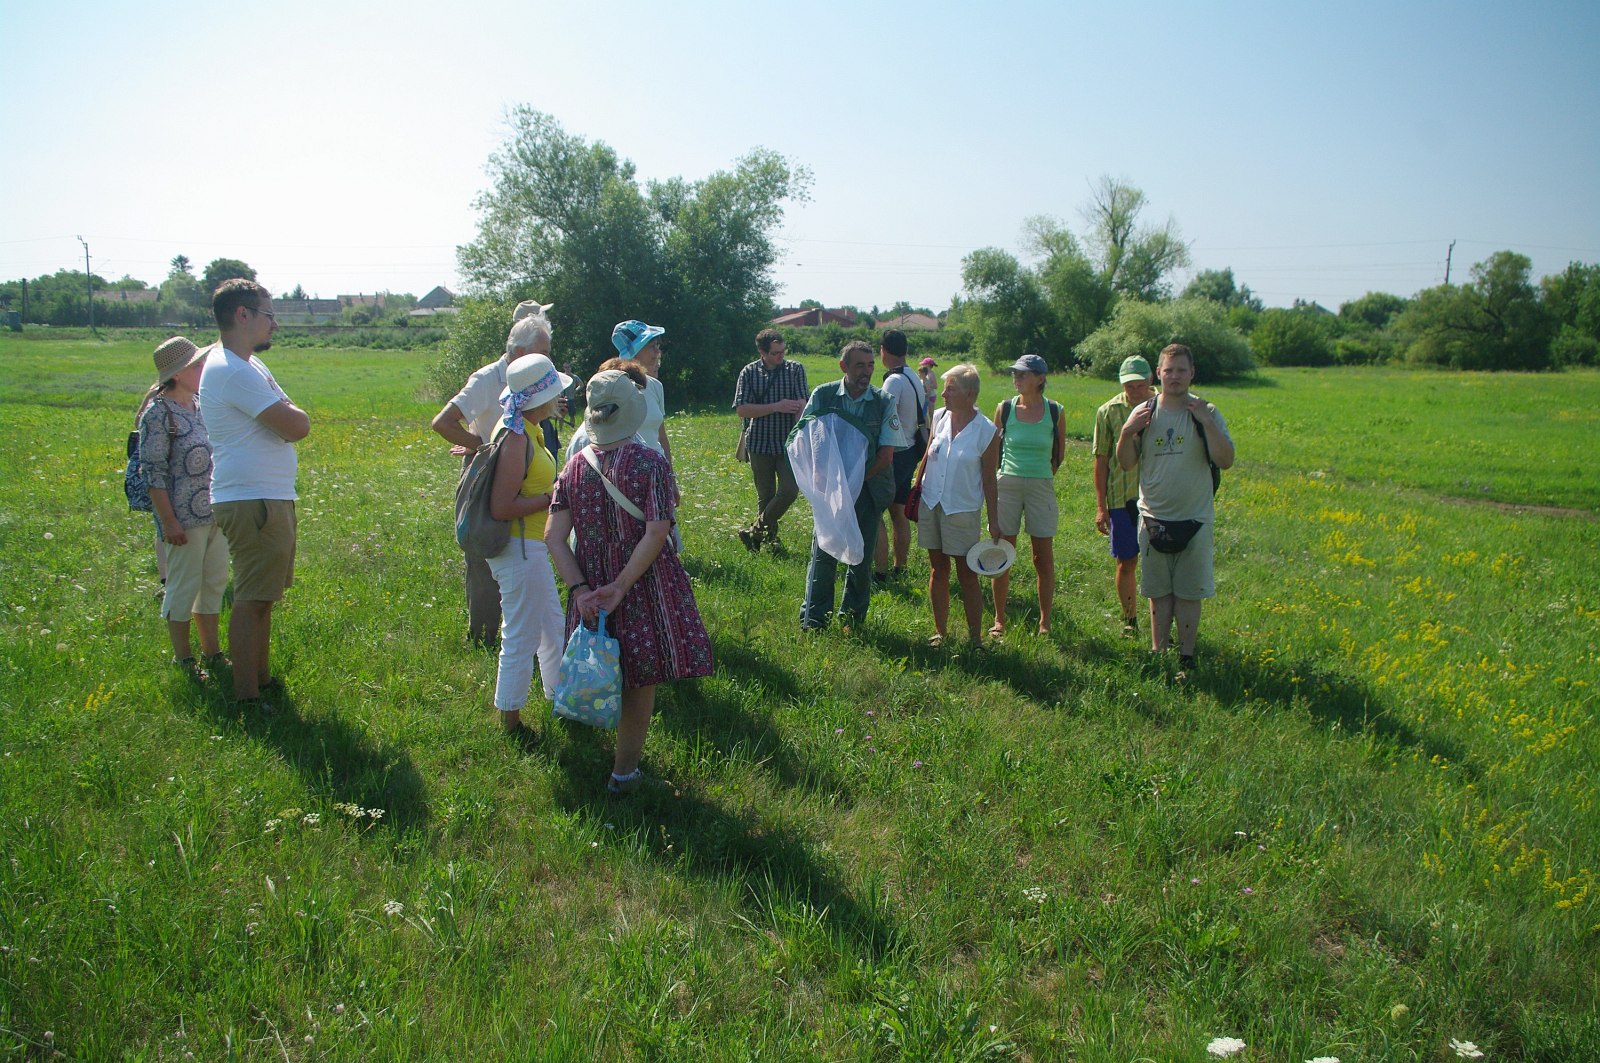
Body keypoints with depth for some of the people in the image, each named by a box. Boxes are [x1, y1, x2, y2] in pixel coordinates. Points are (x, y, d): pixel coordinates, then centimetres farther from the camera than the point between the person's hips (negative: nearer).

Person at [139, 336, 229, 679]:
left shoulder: (201, 406, 11)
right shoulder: (159, 412, -12)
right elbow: (153, 472, -14)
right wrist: (169, 521, -17)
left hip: (214, 513, 8)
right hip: (184, 517, -8)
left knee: (214, 583, 14)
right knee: (183, 587, 2)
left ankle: (211, 652, 27)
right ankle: (183, 659, 15)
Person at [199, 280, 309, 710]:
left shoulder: (248, 364, 17)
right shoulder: (234, 371, -18)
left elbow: (293, 424, 17)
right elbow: (297, 426, -21)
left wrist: (284, 415, -3)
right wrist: (290, 413, -1)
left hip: (270, 498, 11)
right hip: (253, 502, -11)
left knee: (262, 596, 18)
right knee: (252, 600, -6)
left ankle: (262, 678, 29)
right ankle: (247, 697, 0)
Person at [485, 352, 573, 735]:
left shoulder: (519, 429, 7)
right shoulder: (516, 439, -22)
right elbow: (501, 508, -25)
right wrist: (553, 496, -19)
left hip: (530, 548, 10)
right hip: (520, 549, -10)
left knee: (552, 629, 24)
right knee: (521, 639, 3)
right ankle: (510, 723, 17)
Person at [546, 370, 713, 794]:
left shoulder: (574, 467, 0)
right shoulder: (651, 463, -11)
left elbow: (554, 536, -6)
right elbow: (656, 532, -20)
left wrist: (579, 589, -10)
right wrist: (621, 587, -18)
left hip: (591, 586, 4)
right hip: (646, 584, -3)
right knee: (641, 682, 12)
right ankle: (624, 772, 21)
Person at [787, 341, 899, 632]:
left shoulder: (884, 402, -2)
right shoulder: (823, 396, -1)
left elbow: (886, 453, -5)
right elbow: (803, 439, 2)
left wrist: (857, 480, -12)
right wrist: (821, 478, -11)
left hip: (868, 491, 1)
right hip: (829, 490, 0)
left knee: (861, 558, 8)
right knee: (823, 553, -2)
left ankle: (853, 620, 21)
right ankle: (813, 624, 5)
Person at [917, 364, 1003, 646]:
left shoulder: (986, 431, -9)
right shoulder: (939, 417, 2)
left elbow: (988, 480, -5)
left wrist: (994, 521, -4)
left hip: (963, 509, -4)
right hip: (931, 504, 4)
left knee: (967, 574, 0)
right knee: (938, 570, 10)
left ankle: (975, 637, 10)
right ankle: (940, 632, 20)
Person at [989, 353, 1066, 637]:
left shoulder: (1055, 412, -2)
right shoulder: (1005, 408, -1)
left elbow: (1059, 454, 11)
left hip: (1041, 488, 0)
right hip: (1006, 486, 1)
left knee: (1044, 559, 3)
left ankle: (1045, 622, 14)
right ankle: (999, 619, 14)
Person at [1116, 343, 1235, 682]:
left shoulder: (1206, 412, -4)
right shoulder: (1144, 413, 1)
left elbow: (1226, 461, -11)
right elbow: (1126, 463, 3)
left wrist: (1207, 424, -22)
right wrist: (1127, 432, -15)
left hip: (1194, 519, -2)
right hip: (1153, 518, 2)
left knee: (1188, 593, 5)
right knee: (1158, 591, 10)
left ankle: (1186, 657, 15)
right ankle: (1158, 650, 21)